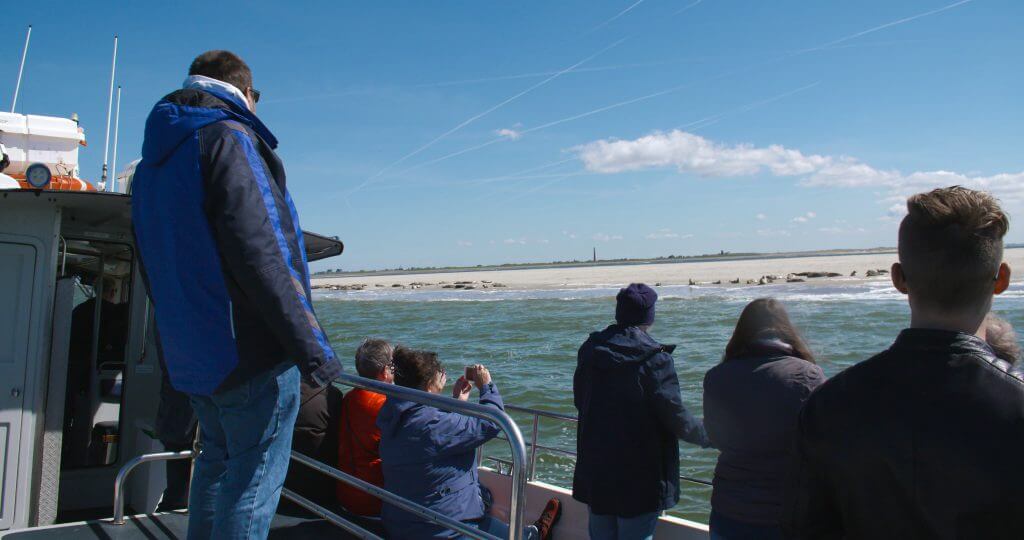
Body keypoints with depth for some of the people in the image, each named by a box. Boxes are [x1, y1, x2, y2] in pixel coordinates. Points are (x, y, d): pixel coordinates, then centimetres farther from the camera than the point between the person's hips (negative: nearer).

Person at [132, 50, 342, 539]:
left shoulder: (152, 161, 18)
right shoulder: (229, 139, -10)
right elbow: (261, 253, -22)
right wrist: (311, 348, -22)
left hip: (188, 354, 9)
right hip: (252, 351, -9)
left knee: (217, 461, 21)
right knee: (253, 478, -2)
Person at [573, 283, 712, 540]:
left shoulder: (590, 350, 1)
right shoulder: (655, 358, -16)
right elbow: (676, 418, -15)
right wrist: (711, 435, 2)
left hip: (595, 472, 5)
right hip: (639, 475, -5)